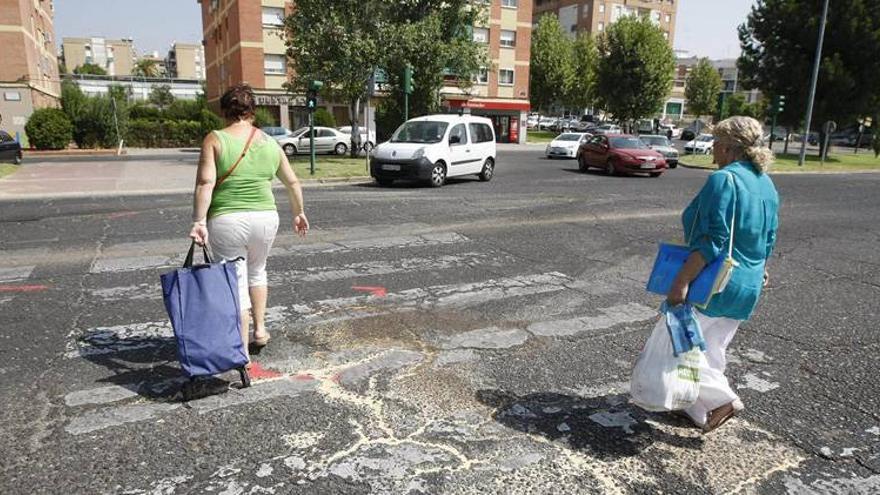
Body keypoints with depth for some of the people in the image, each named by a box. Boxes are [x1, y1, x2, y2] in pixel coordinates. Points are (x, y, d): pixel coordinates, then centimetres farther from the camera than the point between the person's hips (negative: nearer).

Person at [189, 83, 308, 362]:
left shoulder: (215, 140, -3)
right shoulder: (270, 143, 7)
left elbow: (205, 184, -14)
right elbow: (293, 183, 13)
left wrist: (198, 221, -14)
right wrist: (298, 213, 25)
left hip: (226, 222, -3)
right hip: (265, 218, 3)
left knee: (237, 283, 5)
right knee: (257, 271, 28)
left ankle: (242, 351, 10)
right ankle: (260, 329, 29)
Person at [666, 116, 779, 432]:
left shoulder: (724, 180, -19)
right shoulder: (767, 184, 9)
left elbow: (712, 240, -26)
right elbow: (768, 239, 17)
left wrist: (681, 282, -26)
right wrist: (760, 270, 31)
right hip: (748, 288, 9)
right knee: (712, 351, 18)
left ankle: (721, 398, 0)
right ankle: (698, 411, 28)